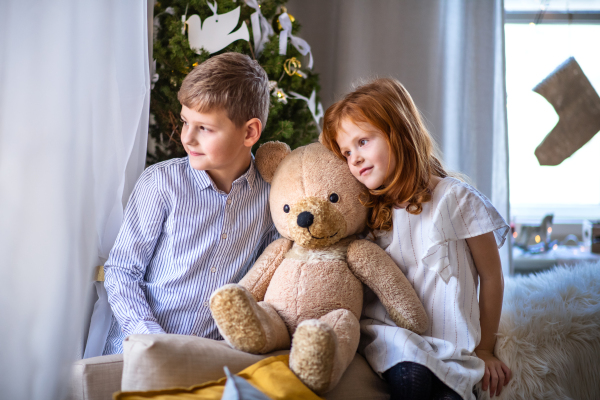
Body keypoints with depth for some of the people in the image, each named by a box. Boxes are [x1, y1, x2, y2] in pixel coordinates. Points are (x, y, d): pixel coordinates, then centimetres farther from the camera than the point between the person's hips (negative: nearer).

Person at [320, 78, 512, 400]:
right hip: (387, 337, 2)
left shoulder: (455, 199, -1)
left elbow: (491, 277, 6)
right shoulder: (364, 211, 12)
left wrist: (484, 351, 11)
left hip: (449, 348, -2)